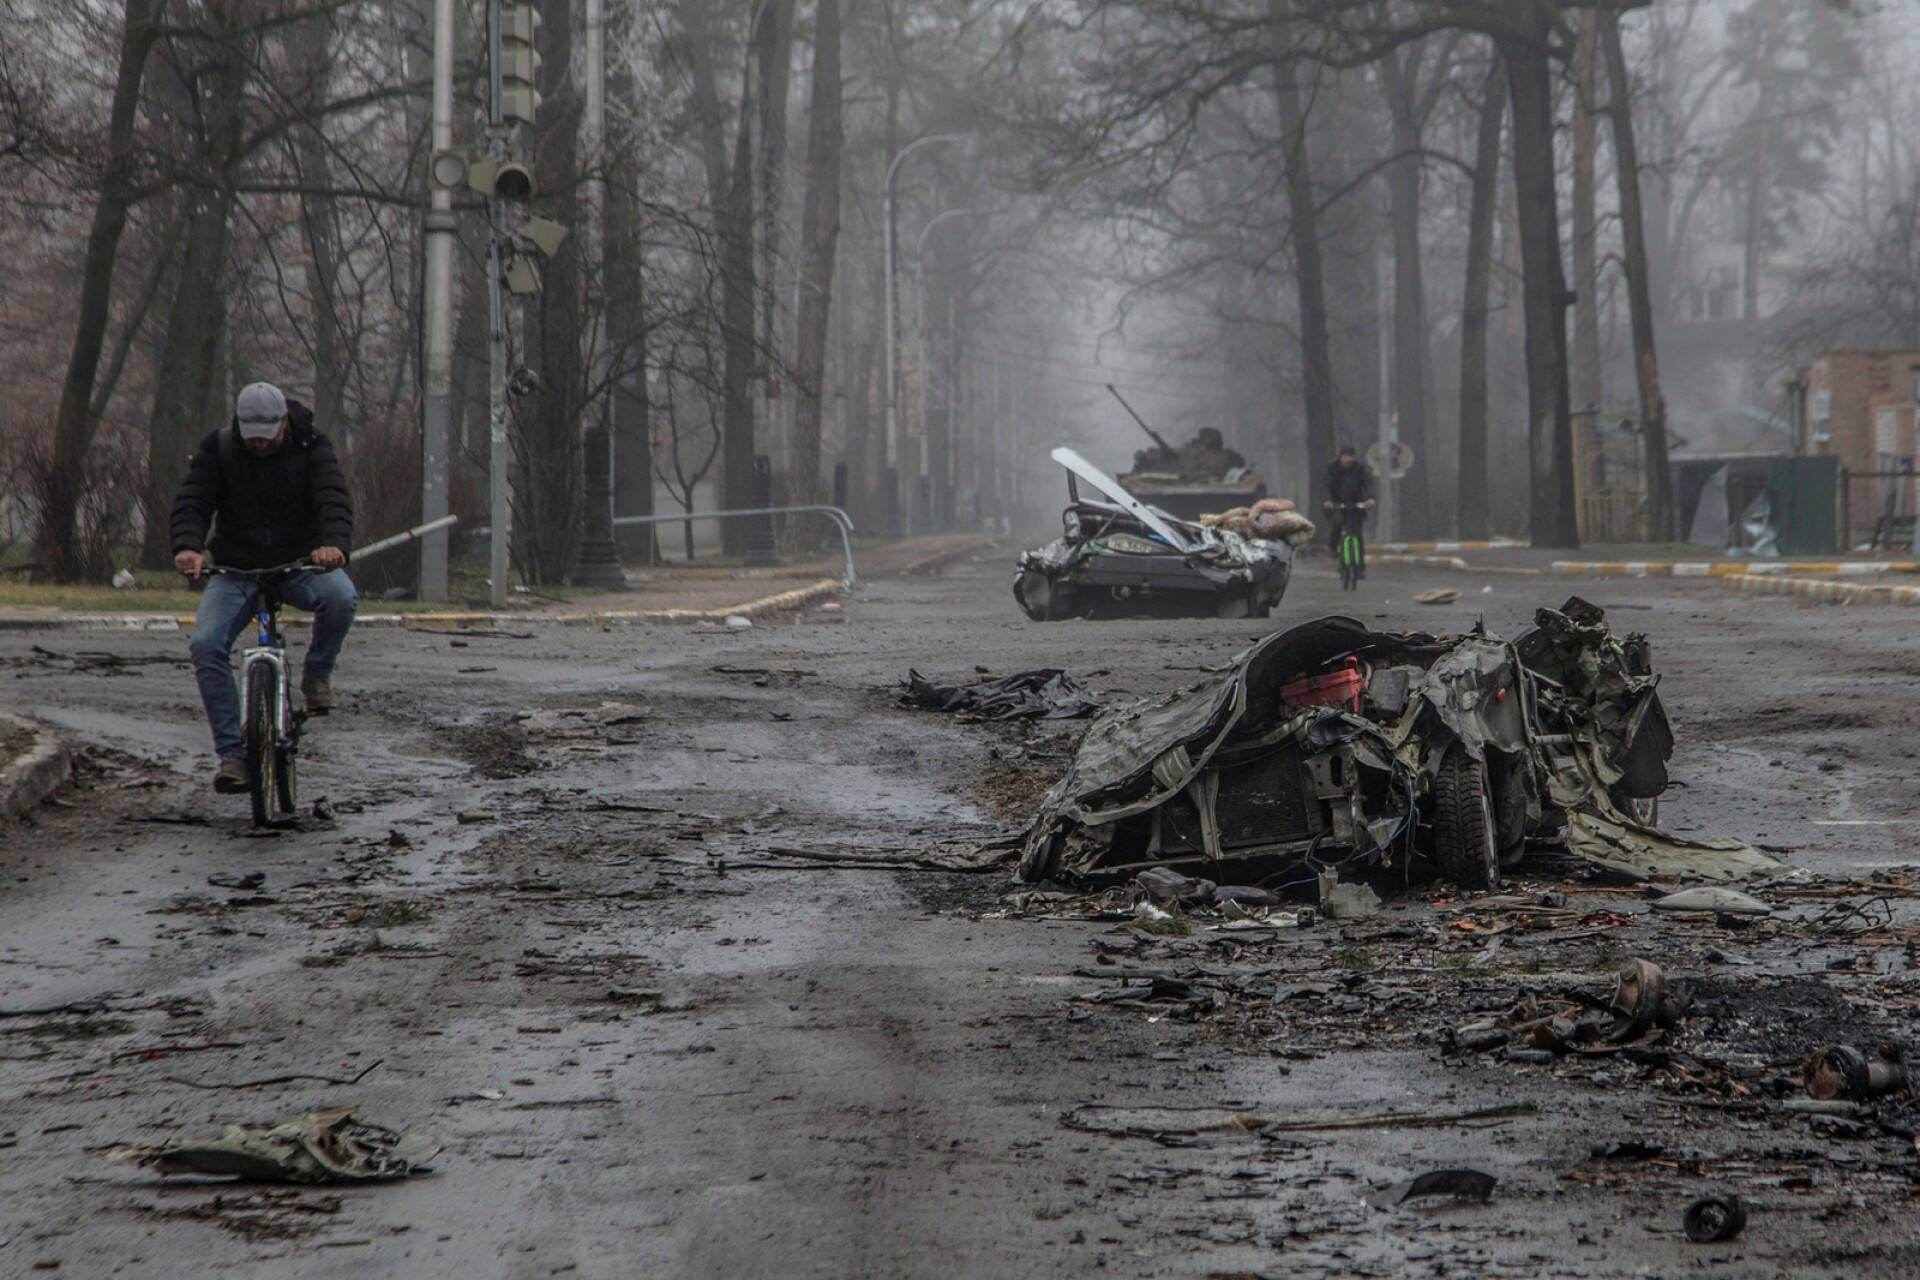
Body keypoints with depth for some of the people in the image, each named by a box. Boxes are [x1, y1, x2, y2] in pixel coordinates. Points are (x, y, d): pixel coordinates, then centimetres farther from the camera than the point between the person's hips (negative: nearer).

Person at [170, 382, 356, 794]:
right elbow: (192, 501, -15)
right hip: (237, 568, 1)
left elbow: (333, 499, -21)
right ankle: (231, 753, -16)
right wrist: (188, 547, -37)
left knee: (341, 597, -34)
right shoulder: (218, 450, -4)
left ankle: (317, 675, -5)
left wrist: (334, 544, -43)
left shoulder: (312, 448, -7)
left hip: (301, 563, -1)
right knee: (205, 644, -22)